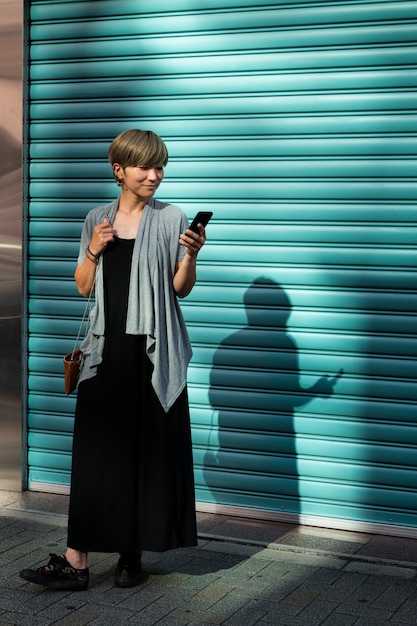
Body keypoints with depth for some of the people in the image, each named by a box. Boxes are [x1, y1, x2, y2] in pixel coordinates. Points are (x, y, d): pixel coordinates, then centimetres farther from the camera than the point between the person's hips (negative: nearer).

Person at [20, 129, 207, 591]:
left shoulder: (171, 218, 2)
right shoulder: (97, 220, 10)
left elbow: (181, 289, 2)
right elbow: (83, 287, 12)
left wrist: (191, 255, -16)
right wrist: (94, 250, -5)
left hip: (153, 350, -2)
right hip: (108, 349, 2)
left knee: (150, 450, 2)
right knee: (96, 450, 1)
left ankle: (132, 554, 15)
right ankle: (76, 561, 2)